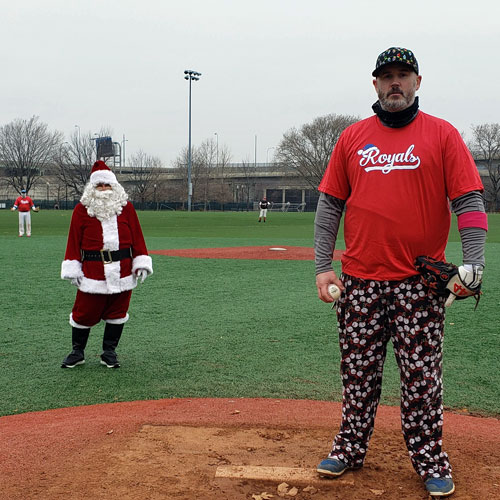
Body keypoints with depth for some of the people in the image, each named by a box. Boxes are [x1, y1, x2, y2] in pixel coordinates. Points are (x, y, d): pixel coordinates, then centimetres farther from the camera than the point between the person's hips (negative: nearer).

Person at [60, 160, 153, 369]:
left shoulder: (126, 207, 7)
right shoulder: (82, 210, 2)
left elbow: (137, 236, 6)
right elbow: (74, 240, 2)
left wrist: (141, 263, 1)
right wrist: (73, 269, -2)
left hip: (122, 271, 2)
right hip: (92, 271, -2)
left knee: (117, 312, 9)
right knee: (85, 312, 2)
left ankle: (109, 352, 23)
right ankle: (77, 352, 21)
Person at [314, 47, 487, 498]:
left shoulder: (442, 135, 2)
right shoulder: (352, 137, 9)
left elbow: (469, 201, -4)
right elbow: (329, 203, 9)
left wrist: (473, 263, -16)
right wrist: (323, 265, 2)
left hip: (420, 282, -2)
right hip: (360, 280, 3)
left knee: (422, 376, 4)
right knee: (358, 372, 11)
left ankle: (429, 460, 19)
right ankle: (351, 447, 26)